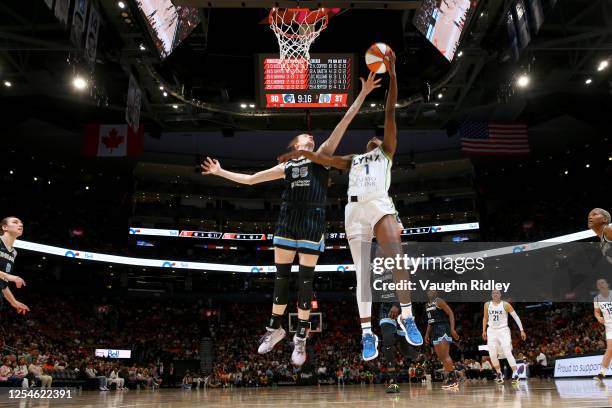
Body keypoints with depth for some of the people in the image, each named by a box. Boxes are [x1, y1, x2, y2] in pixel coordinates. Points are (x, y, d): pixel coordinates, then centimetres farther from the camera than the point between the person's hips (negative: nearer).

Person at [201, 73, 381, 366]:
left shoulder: (322, 156, 12)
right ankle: (275, 328, 23)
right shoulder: (286, 167, 17)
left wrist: (363, 93, 2)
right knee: (281, 277, 7)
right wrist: (220, 172, 24)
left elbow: (344, 122, 6)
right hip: (287, 221, 3)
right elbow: (251, 179, 23)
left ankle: (301, 338, 11)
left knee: (305, 280, 1)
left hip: (312, 222, -2)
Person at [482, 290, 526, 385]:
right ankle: (499, 374, 17)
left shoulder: (505, 305, -8)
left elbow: (516, 317, -7)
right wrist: (484, 330, 13)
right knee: (492, 355, -1)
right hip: (492, 331, 3)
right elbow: (485, 318, 15)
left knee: (508, 353, -16)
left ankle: (515, 373, -10)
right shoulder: (487, 305, 2)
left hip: (503, 330, -3)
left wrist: (522, 330, -13)